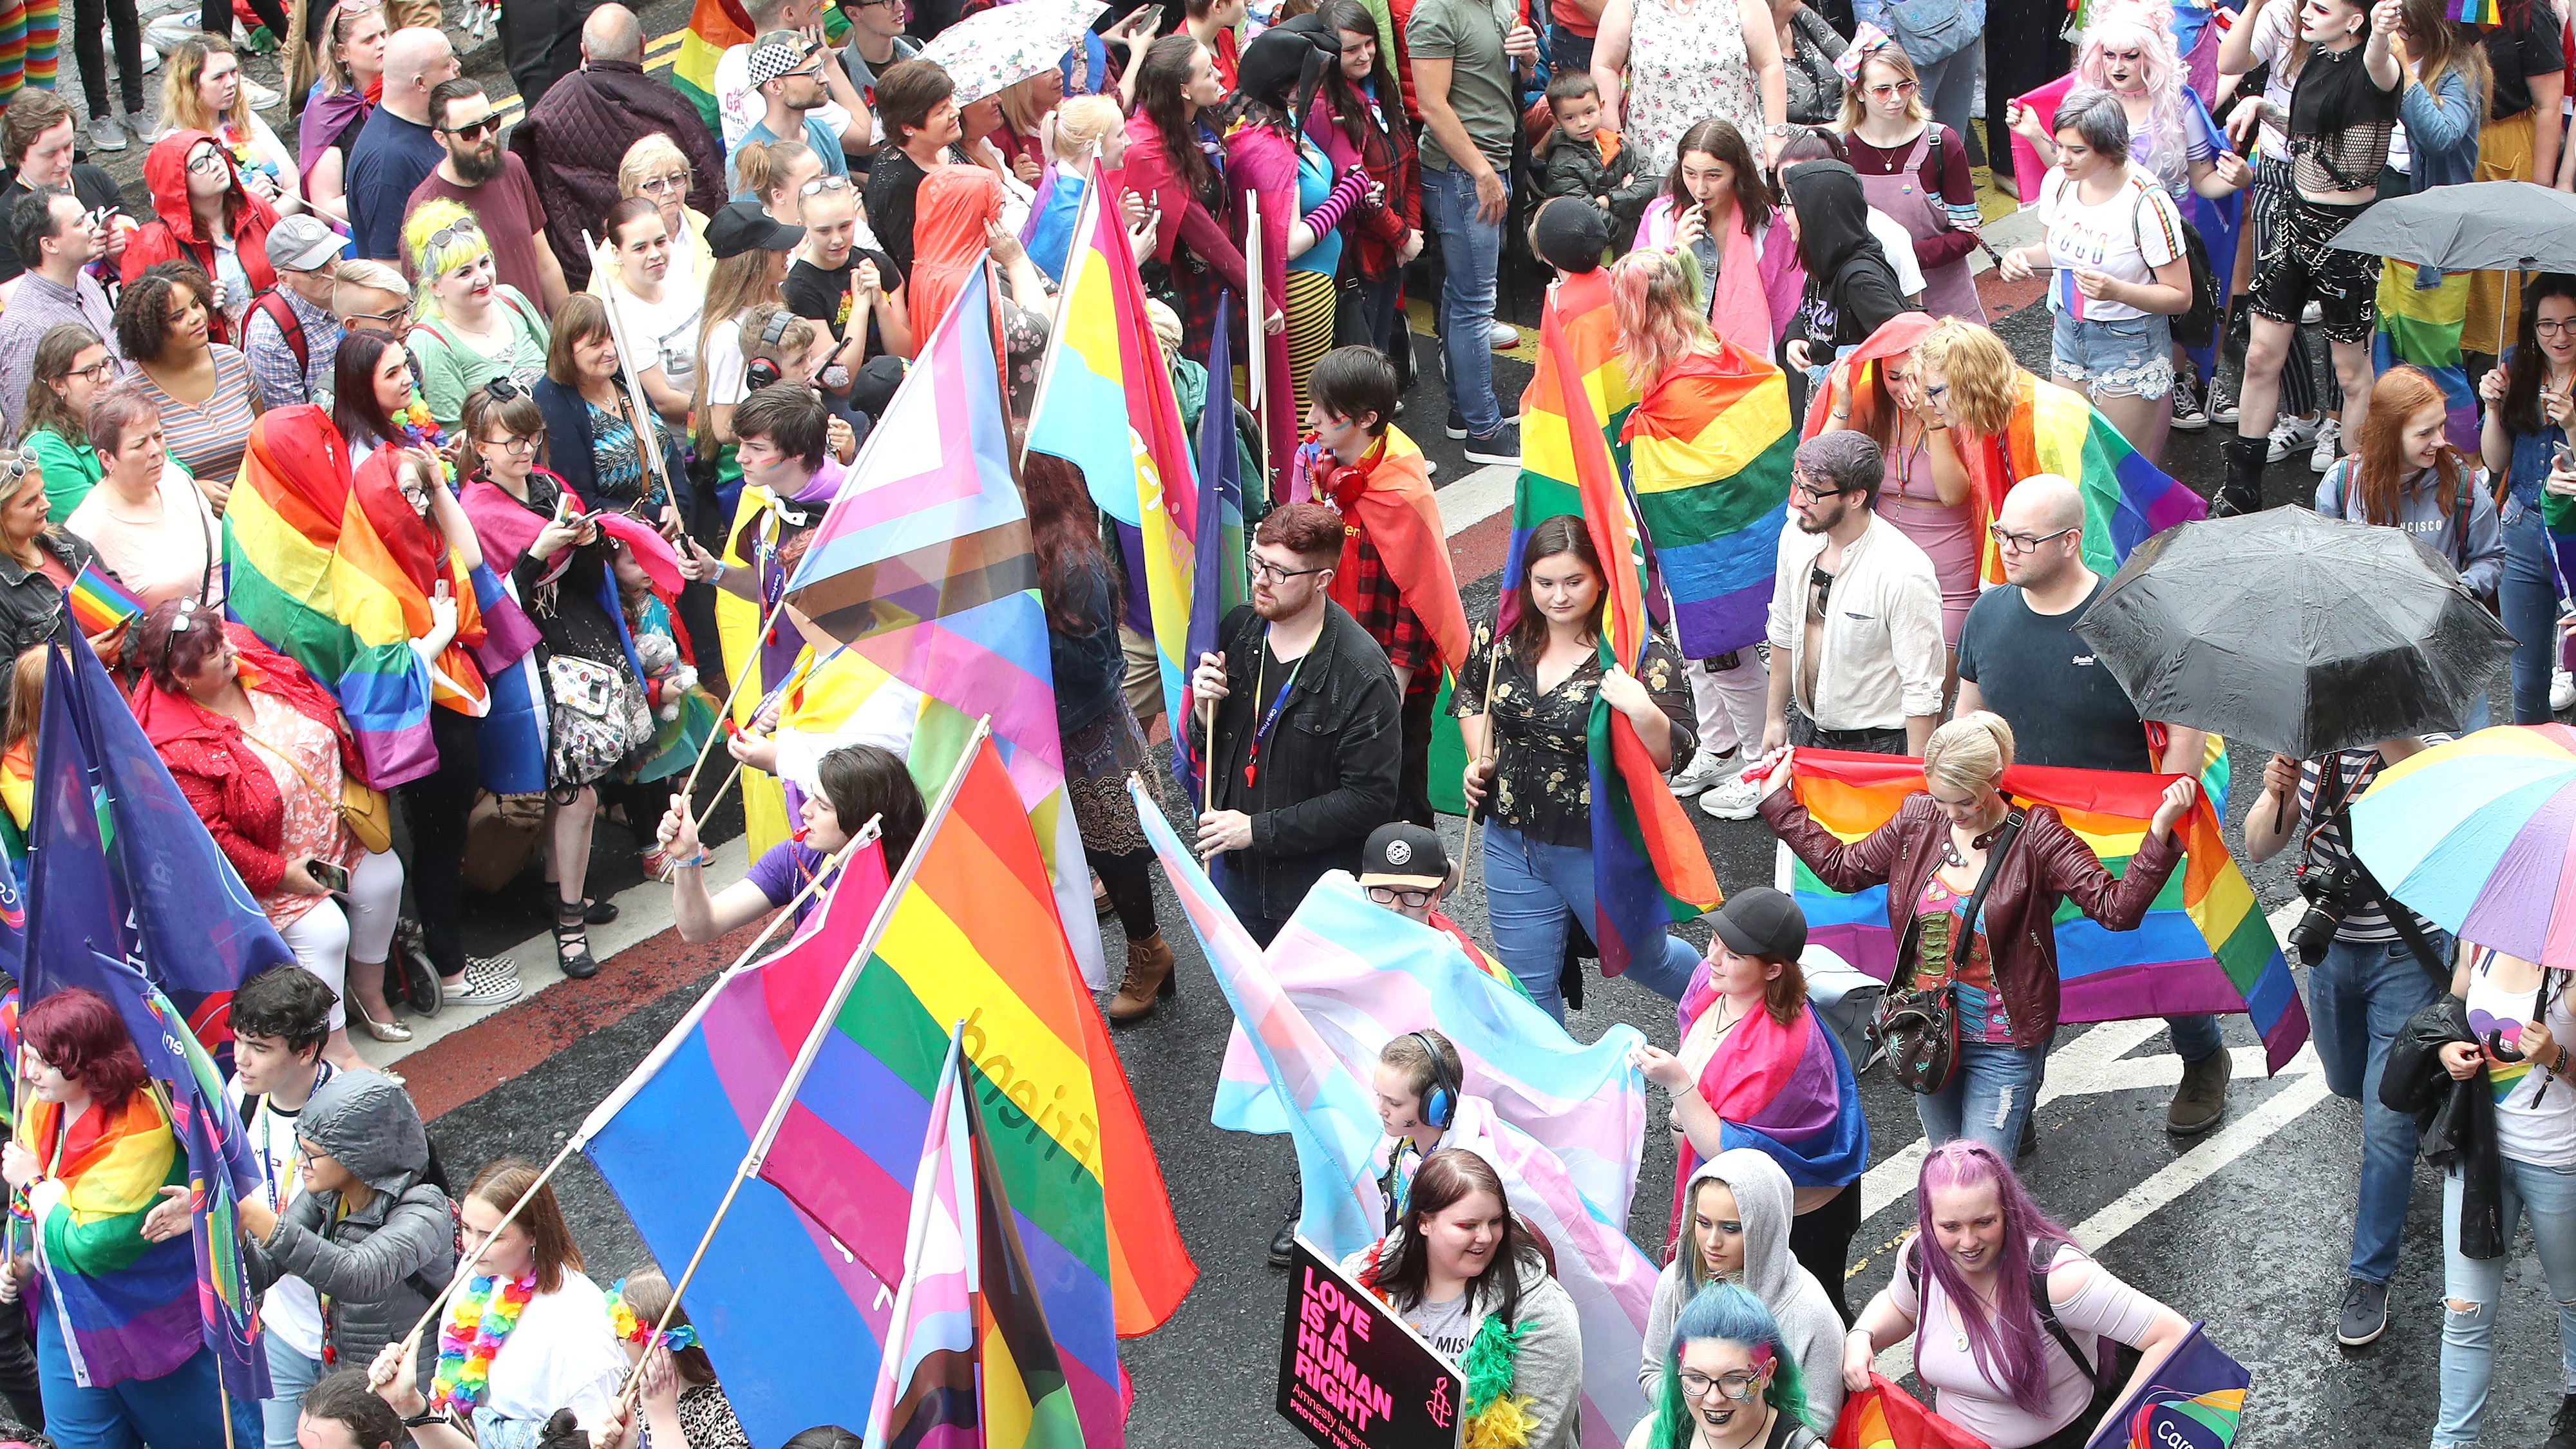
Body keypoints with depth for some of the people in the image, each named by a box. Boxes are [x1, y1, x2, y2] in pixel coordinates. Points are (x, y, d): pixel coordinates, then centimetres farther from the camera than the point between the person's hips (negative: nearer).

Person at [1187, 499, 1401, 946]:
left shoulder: (1363, 675, -23)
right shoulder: (1241, 627, -3)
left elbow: (1370, 798, -21)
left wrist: (1260, 829, -21)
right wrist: (1204, 702, -13)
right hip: (1237, 872, 6)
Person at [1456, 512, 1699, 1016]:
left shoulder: (1639, 653, -19)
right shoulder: (1503, 637, -5)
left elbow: (1673, 757, -22)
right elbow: (1471, 694, 18)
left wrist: (1643, 712, -39)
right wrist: (1480, 758, 7)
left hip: (1600, 850, -4)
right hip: (1512, 839, 4)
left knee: (1641, 956, 21)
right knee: (1527, 984, 14)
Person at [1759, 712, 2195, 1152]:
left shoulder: (2035, 836, -14)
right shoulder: (1918, 819, -2)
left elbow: (2116, 908, -20)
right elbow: (1842, 868, 10)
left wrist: (2160, 830, -32)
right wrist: (1777, 799, 12)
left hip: (2002, 1045, -5)